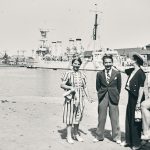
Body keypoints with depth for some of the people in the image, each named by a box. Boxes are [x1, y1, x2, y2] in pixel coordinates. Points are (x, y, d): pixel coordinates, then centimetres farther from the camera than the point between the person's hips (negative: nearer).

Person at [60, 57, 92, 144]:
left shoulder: (82, 75, 10)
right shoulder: (68, 74, -3)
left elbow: (85, 87, 12)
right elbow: (62, 85, -5)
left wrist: (88, 97, 2)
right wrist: (70, 87, -21)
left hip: (80, 98, 4)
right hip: (71, 97, -4)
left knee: (78, 115, 11)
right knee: (70, 116, 0)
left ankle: (76, 134, 26)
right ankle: (69, 136, 9)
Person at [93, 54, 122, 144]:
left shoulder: (117, 74, 1)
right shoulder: (99, 74, 4)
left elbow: (119, 87, 6)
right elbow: (98, 87, 10)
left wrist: (116, 96, 3)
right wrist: (101, 94, 3)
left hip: (113, 98, -1)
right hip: (102, 98, 1)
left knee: (115, 118, 5)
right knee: (101, 118, 8)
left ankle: (116, 137, 19)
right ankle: (99, 136, 22)